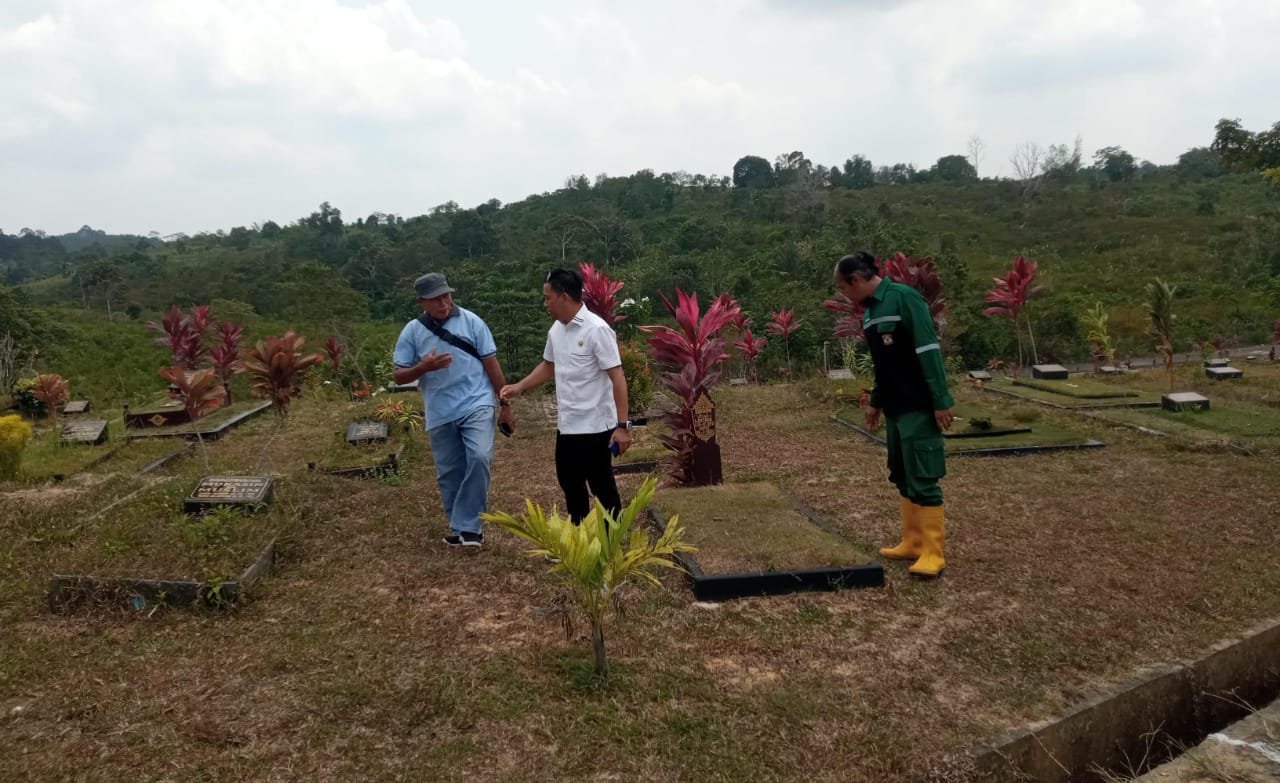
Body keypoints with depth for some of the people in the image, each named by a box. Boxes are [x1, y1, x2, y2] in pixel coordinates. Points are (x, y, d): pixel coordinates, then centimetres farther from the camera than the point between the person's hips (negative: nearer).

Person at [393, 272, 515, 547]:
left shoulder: (471, 321, -3)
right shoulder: (412, 331, 1)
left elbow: (491, 364, 1)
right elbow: (399, 376, 2)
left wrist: (505, 406, 2)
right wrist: (424, 367, -19)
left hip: (476, 405, -2)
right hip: (440, 414, 2)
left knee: (479, 458, -21)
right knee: (449, 473, 10)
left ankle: (467, 526, -11)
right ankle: (461, 527, 27)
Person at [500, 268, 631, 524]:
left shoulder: (596, 329, -18)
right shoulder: (556, 330, 7)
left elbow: (617, 377, -20)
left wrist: (622, 425, -23)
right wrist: (519, 387, 12)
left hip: (595, 426, -8)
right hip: (567, 425, 8)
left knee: (602, 486, 2)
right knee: (569, 482, 18)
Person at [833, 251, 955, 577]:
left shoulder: (903, 297, -14)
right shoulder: (870, 311, 12)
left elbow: (929, 351, -18)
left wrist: (941, 401, -20)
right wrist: (875, 402, 24)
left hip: (919, 407, -9)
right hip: (894, 408, 9)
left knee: (923, 479, -5)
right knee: (903, 477, 13)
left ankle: (933, 552, 3)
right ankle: (913, 543, 23)